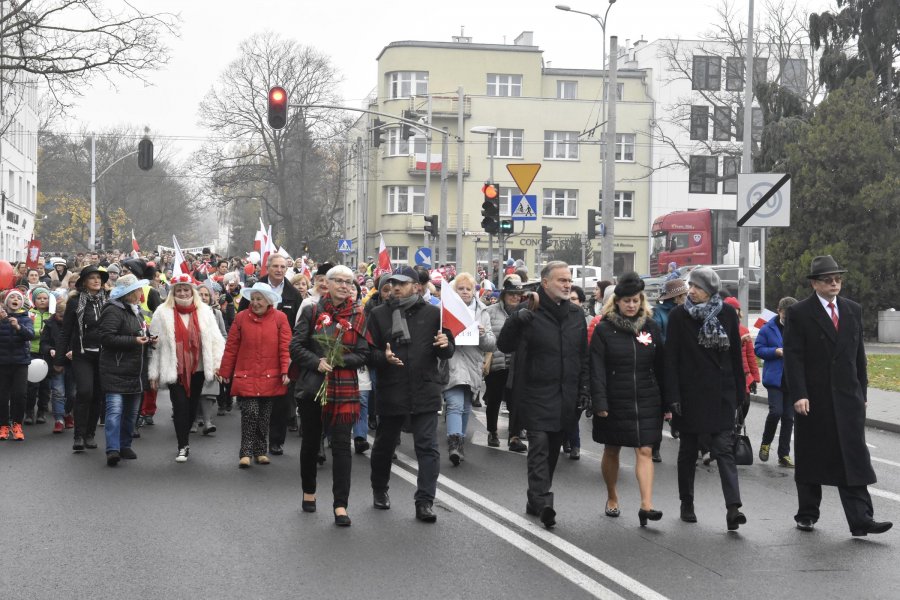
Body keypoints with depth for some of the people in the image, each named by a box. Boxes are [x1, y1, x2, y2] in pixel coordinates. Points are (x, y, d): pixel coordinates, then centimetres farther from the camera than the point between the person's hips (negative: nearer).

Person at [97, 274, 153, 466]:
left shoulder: (137, 311, 18)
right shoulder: (113, 311, -12)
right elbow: (106, 337, -21)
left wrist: (147, 339, 9)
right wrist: (134, 341, -22)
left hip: (136, 371, 9)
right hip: (116, 370, -9)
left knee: (131, 411, 13)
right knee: (115, 409, -14)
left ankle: (125, 445, 23)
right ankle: (113, 449, -19)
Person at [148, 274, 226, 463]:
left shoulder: (204, 312, 4)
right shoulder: (163, 313, -2)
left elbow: (215, 340, 3)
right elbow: (156, 343, -1)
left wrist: (218, 365, -5)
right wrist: (154, 373, -2)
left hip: (197, 369, 3)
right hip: (174, 369, -2)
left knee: (192, 406, 10)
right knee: (180, 405, -8)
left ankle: (183, 438, 30)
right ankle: (183, 446, -1)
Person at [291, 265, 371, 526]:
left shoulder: (358, 317, 3)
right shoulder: (312, 312, 2)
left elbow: (363, 354, 0)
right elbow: (296, 346, -2)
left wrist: (340, 360, -16)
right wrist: (317, 362, -16)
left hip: (344, 389, -1)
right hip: (312, 385, 1)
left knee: (341, 445, -6)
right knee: (310, 442, 14)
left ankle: (340, 505, -5)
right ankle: (309, 492, 35)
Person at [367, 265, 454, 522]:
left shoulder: (432, 313, 3)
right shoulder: (378, 314, 4)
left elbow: (448, 352, 8)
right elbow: (369, 351, 2)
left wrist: (445, 345, -15)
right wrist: (383, 357, -18)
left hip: (424, 392, -1)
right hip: (390, 392, 1)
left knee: (427, 448, -5)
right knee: (384, 444, 15)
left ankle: (424, 502, -1)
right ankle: (379, 490, 36)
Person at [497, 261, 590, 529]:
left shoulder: (576, 315, 12)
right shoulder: (529, 311, -5)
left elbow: (583, 356, 17)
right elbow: (504, 346, -12)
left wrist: (584, 388, 10)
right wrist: (515, 320, -29)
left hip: (566, 398, 6)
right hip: (536, 394, -5)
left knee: (552, 450, 11)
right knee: (539, 445, -15)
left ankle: (535, 502, 21)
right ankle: (543, 501, -20)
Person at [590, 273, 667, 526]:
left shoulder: (651, 327, 4)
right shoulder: (604, 330, -4)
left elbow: (660, 366, 8)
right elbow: (597, 369, -7)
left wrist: (666, 401, 6)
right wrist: (599, 403, -15)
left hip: (646, 401, 1)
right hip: (614, 401, -1)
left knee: (645, 451, -7)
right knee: (611, 451, 12)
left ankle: (646, 505, -13)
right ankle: (612, 498, 31)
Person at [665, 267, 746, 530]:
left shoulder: (727, 313, 0)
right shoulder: (678, 315, -3)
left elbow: (736, 354, 6)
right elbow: (671, 358, -4)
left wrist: (738, 391, 6)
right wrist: (673, 397, -9)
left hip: (721, 392, 0)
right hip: (690, 393, 0)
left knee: (724, 448, -9)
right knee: (689, 449, 11)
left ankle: (733, 508, -17)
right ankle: (687, 504, 24)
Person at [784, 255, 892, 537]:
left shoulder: (853, 310, 11)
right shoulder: (798, 313, -4)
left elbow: (858, 354, 13)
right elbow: (793, 357, -8)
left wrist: (862, 392, 11)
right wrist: (798, 395, -16)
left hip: (847, 397, 3)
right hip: (813, 398, -3)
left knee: (853, 457, -4)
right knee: (811, 458, 8)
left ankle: (860, 519, -7)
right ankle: (807, 514, 21)